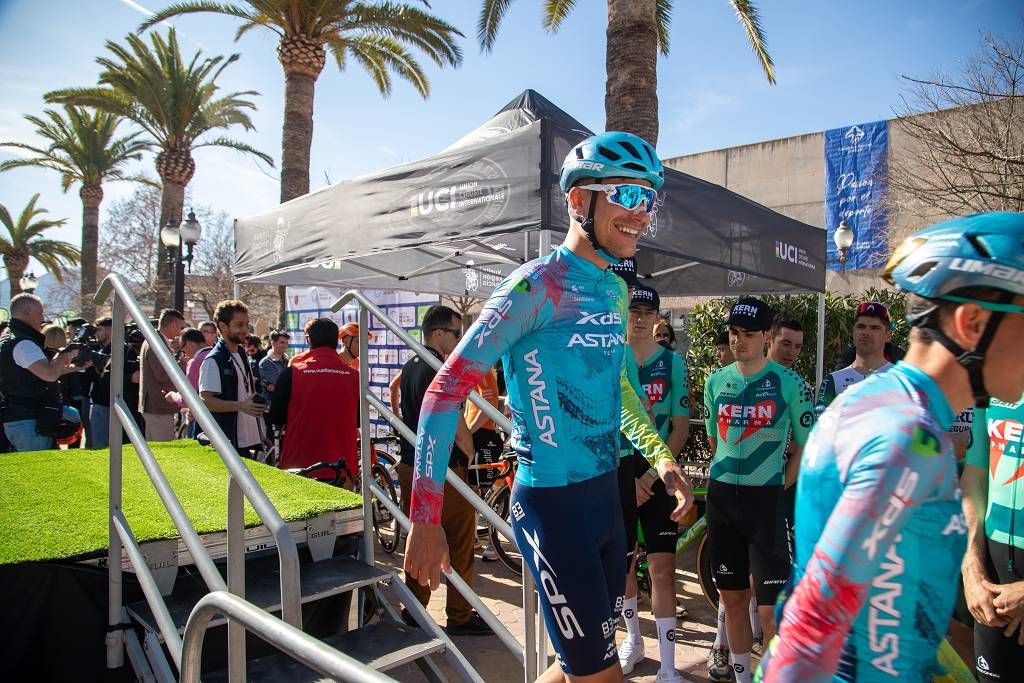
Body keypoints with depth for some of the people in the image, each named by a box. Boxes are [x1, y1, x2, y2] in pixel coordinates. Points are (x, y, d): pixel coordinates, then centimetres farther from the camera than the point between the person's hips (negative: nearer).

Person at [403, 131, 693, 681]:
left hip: (606, 496, 8)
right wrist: (426, 517, -20)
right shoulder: (538, 284, -16)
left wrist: (662, 457, 13)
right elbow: (447, 388, -18)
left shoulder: (616, 293, 8)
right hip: (553, 505, -8)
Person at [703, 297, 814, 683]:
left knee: (771, 607, -5)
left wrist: (779, 488, -5)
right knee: (732, 597, 13)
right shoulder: (716, 381, 6)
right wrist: (728, 477, 10)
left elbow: (806, 446, 0)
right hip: (721, 496, 4)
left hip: (766, 499, -4)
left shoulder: (789, 383, -5)